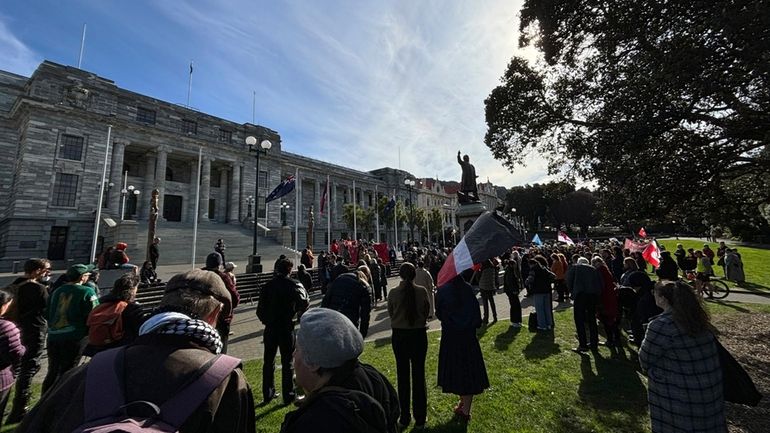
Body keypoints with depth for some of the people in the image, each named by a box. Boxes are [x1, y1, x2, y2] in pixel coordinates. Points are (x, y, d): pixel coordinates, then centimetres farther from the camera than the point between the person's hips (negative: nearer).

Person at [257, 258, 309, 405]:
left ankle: (268, 394, 28)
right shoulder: (294, 285, -11)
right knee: (287, 362, 8)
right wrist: (299, 315, -5)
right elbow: (304, 303, -23)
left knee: (268, 361, 17)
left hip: (270, 328, 4)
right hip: (286, 328, -4)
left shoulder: (268, 286, 1)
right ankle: (288, 395, 17)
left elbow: (260, 309, 3)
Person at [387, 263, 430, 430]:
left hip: (399, 335, 0)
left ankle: (404, 418, 28)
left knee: (403, 376, 15)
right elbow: (427, 311, 0)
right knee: (419, 375, 13)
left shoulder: (393, 293, -13)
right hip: (419, 334, 0)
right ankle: (420, 419, 26)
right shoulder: (422, 291, -13)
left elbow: (390, 313, 0)